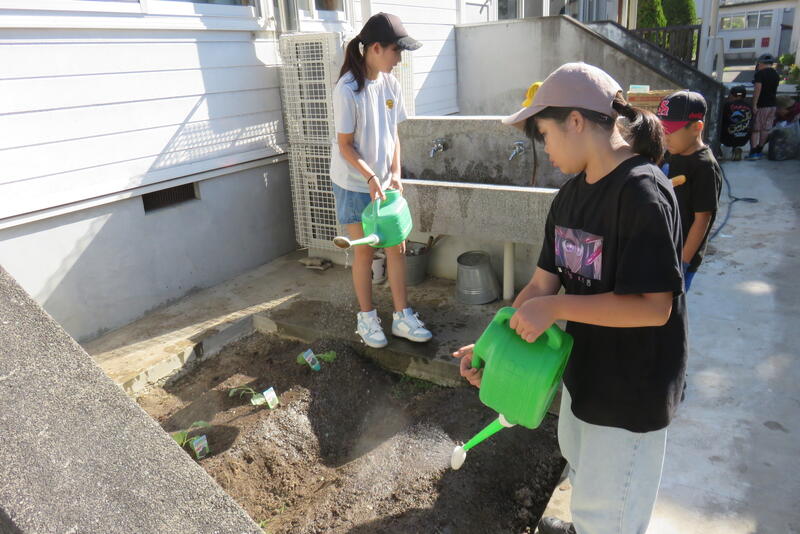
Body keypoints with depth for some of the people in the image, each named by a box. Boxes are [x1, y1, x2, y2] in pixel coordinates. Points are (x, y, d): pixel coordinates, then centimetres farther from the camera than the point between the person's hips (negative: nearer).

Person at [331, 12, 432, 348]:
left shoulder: (391, 85, 1)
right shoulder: (347, 89, -17)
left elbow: (393, 134, 7)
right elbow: (345, 145, -15)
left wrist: (395, 173, -5)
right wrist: (371, 177, -24)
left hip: (383, 182, 6)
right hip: (353, 185, -5)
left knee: (397, 247, 6)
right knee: (365, 252, 4)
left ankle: (402, 316, 18)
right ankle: (366, 318, 21)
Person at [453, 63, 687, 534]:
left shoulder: (642, 193, -26)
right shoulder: (570, 196, 0)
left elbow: (653, 306, -29)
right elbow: (542, 284, 0)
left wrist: (554, 309, -25)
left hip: (631, 388, -8)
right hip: (586, 369, 9)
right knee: (582, 469, 33)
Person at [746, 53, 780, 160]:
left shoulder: (760, 73, -12)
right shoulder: (776, 74, 12)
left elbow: (757, 89, -19)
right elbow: (774, 90, 18)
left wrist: (754, 104, -20)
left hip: (761, 105, -7)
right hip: (772, 105, 7)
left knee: (755, 129, -3)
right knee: (765, 129, 12)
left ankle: (753, 152, -10)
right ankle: (759, 150, 19)